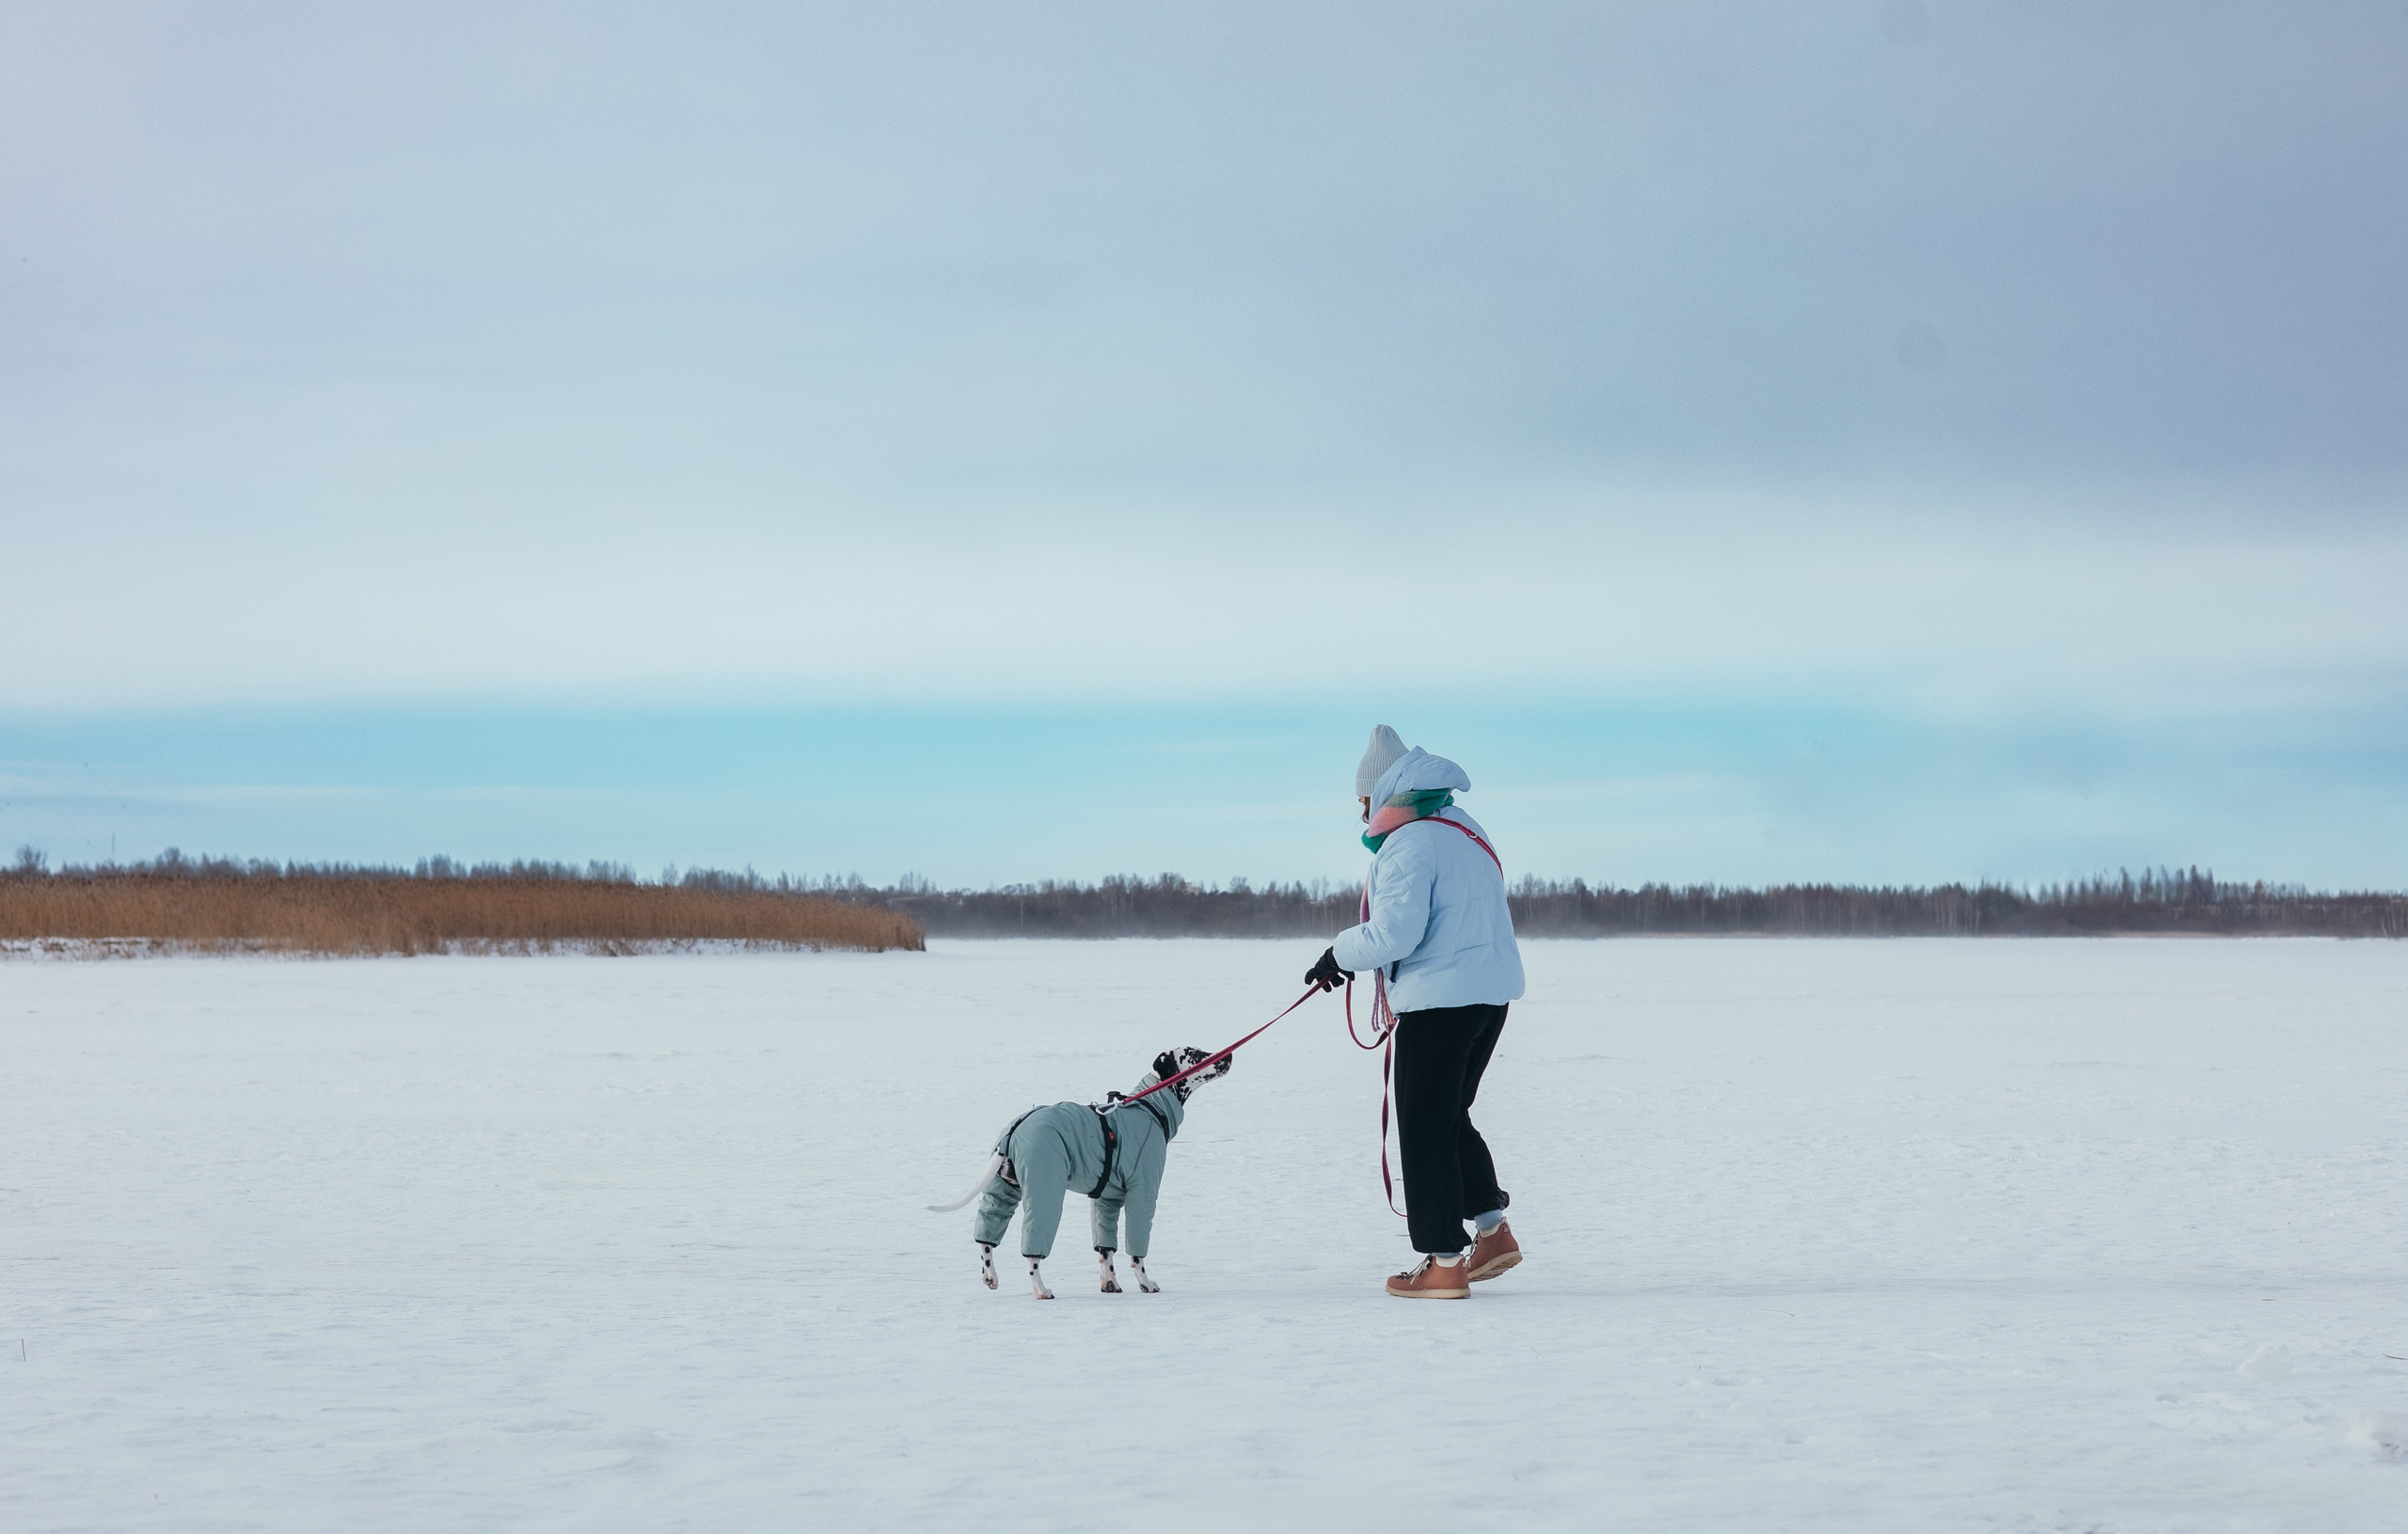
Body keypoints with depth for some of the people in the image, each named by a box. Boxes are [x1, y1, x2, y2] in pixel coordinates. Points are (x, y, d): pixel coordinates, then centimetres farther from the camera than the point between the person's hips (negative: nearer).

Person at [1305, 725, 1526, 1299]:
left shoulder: (1408, 842, -15)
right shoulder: (1464, 829, 15)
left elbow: (1394, 932, -23)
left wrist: (1339, 955, -6)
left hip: (1440, 999, -9)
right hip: (1491, 992, 9)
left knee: (1427, 1130, -1)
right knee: (1450, 1117, 21)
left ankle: (1443, 1262, 0)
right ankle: (1491, 1229, 18)